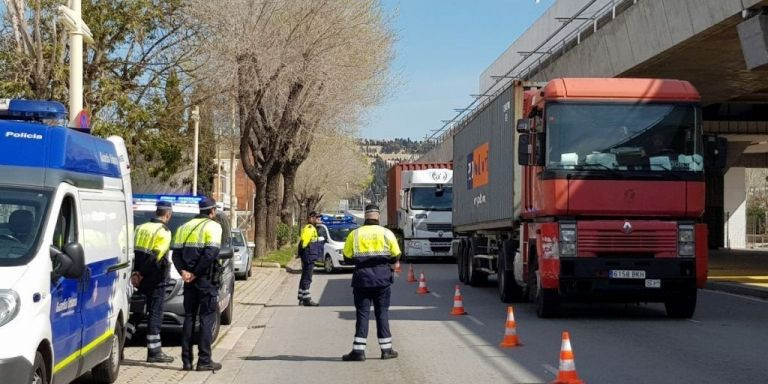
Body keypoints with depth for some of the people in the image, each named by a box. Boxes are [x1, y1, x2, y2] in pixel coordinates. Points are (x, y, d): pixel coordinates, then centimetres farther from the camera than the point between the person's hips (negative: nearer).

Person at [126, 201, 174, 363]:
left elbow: (132, 251, 6)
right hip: (155, 280, -7)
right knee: (155, 313, -1)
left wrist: (136, 273, 3)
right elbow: (156, 257, -19)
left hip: (141, 279, 7)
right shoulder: (164, 232, -11)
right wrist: (141, 274, -14)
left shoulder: (141, 228, 12)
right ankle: (154, 351, 2)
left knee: (138, 311, 18)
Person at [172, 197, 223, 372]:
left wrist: (183, 271, -4)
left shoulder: (185, 227, 15)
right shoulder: (213, 226, -5)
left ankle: (186, 360, 9)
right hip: (206, 280, -6)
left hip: (189, 280, 6)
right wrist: (196, 273, -13)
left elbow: (176, 253, 6)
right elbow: (210, 253, -18)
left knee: (189, 318, 11)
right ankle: (204, 360, -4)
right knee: (207, 318, -2)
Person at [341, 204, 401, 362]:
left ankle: (358, 350, -4)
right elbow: (396, 255, 1)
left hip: (362, 278, 0)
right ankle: (386, 349, 9)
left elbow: (347, 256, 2)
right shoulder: (386, 233, -1)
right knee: (382, 313, 8)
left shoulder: (354, 234, -1)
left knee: (362, 313, 2)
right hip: (382, 278, 0)